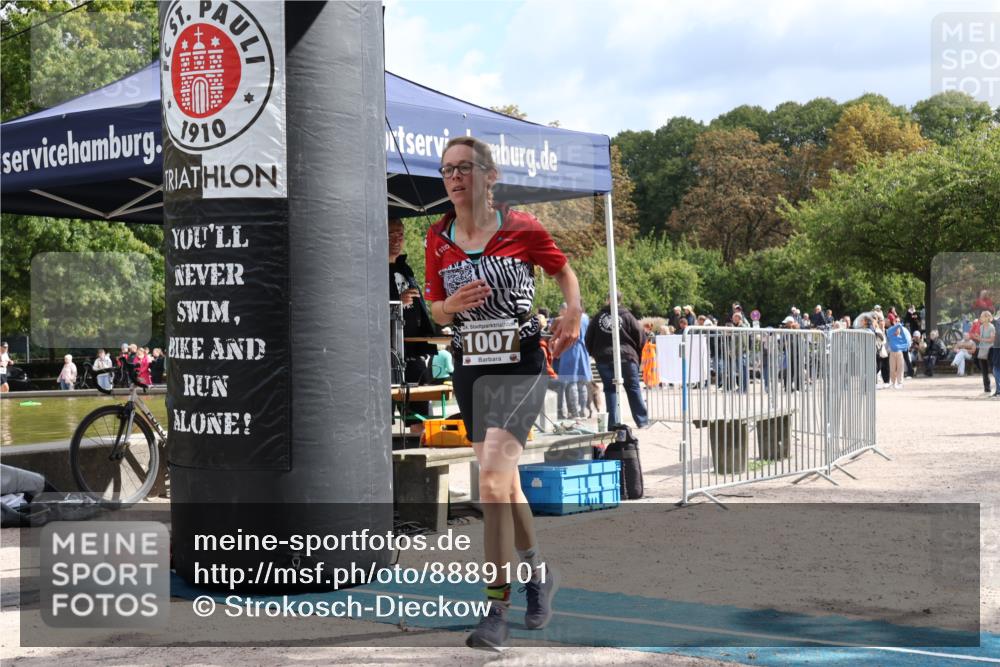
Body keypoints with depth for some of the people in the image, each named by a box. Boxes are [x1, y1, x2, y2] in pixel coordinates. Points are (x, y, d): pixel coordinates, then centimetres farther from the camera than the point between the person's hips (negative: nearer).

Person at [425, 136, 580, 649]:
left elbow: (563, 270, 10)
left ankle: (497, 610, -12)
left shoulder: (522, 230, -7)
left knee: (492, 477, -18)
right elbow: (436, 312, 12)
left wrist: (573, 311, -8)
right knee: (503, 480, 16)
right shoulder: (438, 241, 3)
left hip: (521, 367, -5)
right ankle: (538, 573, 39)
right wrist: (452, 305, -11)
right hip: (470, 369, 5)